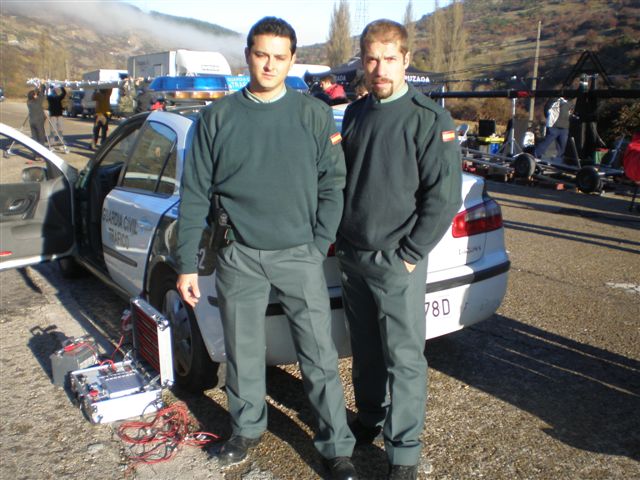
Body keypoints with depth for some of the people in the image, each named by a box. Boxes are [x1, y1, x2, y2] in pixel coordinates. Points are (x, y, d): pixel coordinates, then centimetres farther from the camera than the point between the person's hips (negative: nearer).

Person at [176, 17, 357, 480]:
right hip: (238, 257, 2)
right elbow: (195, 194, 4)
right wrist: (188, 264, 1)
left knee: (320, 356, 2)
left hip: (299, 255, -1)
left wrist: (318, 248, -5)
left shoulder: (315, 115, 2)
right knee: (243, 353, 14)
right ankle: (247, 427, 37)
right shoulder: (217, 117, 4)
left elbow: (332, 186, 2)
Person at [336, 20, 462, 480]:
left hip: (397, 261, -6)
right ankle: (369, 420, 37)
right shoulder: (355, 113, 10)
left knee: (404, 358, 2)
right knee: (365, 350, 18)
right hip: (351, 256, 6)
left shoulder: (429, 118, -9)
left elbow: (444, 195, -12)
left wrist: (409, 255, -12)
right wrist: (341, 238, 11)